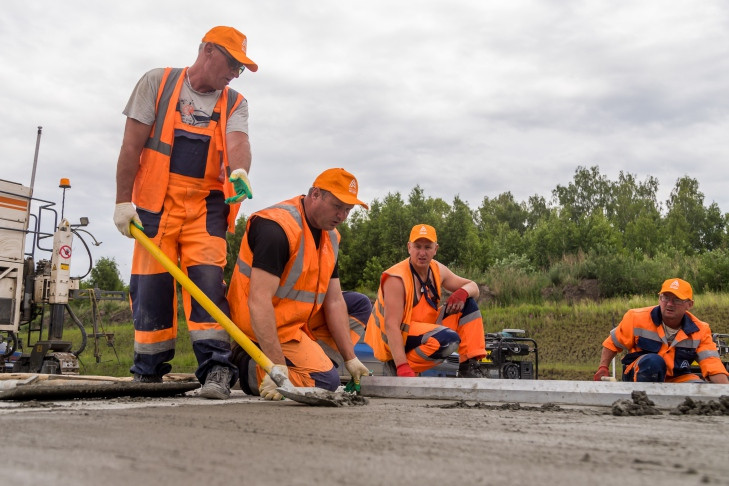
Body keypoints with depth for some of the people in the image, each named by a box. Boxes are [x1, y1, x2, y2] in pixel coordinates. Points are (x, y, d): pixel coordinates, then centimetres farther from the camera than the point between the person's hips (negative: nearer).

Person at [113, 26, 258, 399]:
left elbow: (237, 142, -14)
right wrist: (123, 200, -6)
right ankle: (148, 374, 13)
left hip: (205, 205, 1)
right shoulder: (157, 83, 4)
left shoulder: (235, 103, 8)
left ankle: (216, 369, -14)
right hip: (155, 203, -1)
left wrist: (239, 171, -37)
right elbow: (132, 145, 0)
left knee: (208, 281, -13)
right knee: (151, 287, 0)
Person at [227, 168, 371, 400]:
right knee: (326, 380, -19)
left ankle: (312, 356, -3)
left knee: (359, 304, 10)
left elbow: (335, 301, 6)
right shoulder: (277, 227, -23)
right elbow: (259, 301, -29)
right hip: (265, 326, -9)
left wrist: (350, 358, 2)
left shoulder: (330, 235, 6)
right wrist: (277, 365, -31)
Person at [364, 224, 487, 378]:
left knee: (468, 304, 3)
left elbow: (472, 286, 11)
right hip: (397, 342, -8)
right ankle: (397, 368, -14)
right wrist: (403, 368, -34)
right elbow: (391, 325, -27)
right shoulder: (396, 279, -21)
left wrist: (463, 292, -16)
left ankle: (469, 366, 1)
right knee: (449, 339, -32)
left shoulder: (437, 270, 3)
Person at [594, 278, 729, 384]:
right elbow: (613, 342, 0)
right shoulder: (637, 318, -14)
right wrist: (603, 368, -9)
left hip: (677, 378, 3)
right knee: (653, 361, -35)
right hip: (638, 375, -3)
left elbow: (712, 365, -17)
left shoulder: (700, 331, -8)